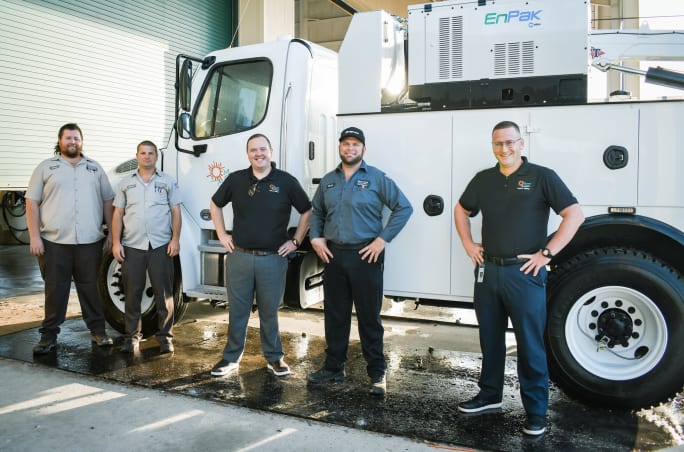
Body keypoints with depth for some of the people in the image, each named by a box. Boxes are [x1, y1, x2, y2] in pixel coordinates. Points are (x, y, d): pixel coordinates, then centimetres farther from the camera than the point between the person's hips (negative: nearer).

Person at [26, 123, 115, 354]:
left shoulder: (95, 168, 13)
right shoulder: (46, 167, 7)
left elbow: (108, 200, 14)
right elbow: (32, 202, 3)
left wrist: (112, 232, 7)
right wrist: (34, 236, -6)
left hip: (90, 241, 1)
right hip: (54, 241, -1)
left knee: (90, 287, 8)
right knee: (55, 290, 5)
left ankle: (98, 330, 18)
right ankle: (49, 336, 15)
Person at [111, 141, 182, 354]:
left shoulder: (168, 182, 8)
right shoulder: (126, 183, 12)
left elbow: (175, 212, 4)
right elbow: (118, 214, 10)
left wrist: (175, 239, -6)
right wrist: (116, 242, 1)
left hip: (161, 246, -1)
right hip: (132, 246, 2)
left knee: (164, 293, 1)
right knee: (132, 293, 6)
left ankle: (165, 336, 10)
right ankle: (132, 336, 16)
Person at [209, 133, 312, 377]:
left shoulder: (286, 181, -2)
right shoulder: (235, 179, 4)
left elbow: (307, 211, 6)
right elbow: (216, 204, 19)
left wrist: (296, 241, 2)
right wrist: (221, 234, 11)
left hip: (273, 259, -1)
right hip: (239, 256, 2)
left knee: (270, 311, 9)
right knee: (237, 311, 9)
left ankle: (274, 357, 25)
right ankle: (231, 358, 23)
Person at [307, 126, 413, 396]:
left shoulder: (377, 178, -3)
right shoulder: (328, 181, 12)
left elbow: (404, 208, -6)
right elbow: (316, 212, 22)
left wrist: (382, 239, -11)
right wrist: (316, 238, 5)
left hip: (366, 256, -4)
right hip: (333, 256, 5)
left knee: (369, 317, 1)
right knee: (334, 315, 12)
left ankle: (377, 373, 12)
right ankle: (333, 368, 26)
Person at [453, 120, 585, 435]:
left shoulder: (542, 177, -4)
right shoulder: (483, 179, 9)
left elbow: (574, 215, -9)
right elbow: (461, 211, 24)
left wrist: (547, 253, -13)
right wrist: (467, 244, 11)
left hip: (524, 273, -5)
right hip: (487, 271, 5)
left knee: (530, 344, 1)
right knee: (490, 339, 16)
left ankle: (536, 411, 14)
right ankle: (490, 394, 32)